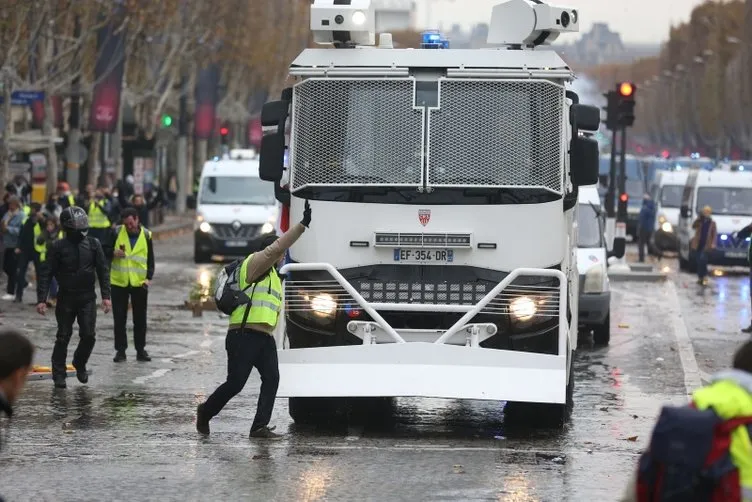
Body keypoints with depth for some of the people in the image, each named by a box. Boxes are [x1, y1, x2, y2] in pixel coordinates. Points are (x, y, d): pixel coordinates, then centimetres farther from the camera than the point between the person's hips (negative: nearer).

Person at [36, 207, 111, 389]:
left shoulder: (93, 244, 1)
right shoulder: (58, 247, -5)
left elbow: (103, 271, 5)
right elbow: (46, 274, -5)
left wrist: (106, 296, -1)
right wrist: (41, 299, -12)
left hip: (88, 298, 2)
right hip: (66, 299, -2)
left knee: (88, 336, -3)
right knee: (63, 338, 0)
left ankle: (80, 364, 23)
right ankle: (59, 375, 9)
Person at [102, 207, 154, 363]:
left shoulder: (146, 235, 2)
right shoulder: (116, 233, -1)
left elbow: (150, 260, 6)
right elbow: (105, 251, 3)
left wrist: (149, 278, -7)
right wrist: (114, 253, -19)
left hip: (139, 283, 0)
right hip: (119, 282, 0)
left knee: (140, 319, 7)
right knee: (119, 318, 2)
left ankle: (141, 350, 16)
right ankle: (120, 350, 9)